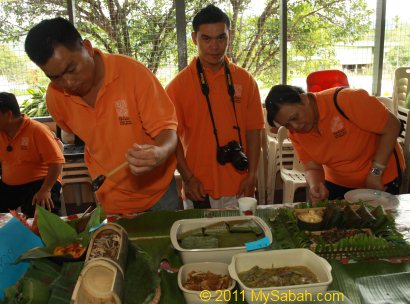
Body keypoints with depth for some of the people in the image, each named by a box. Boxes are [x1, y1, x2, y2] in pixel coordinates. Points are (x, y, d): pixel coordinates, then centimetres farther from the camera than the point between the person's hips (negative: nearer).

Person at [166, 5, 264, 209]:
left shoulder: (245, 80, 2)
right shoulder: (178, 85, -4)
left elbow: (253, 131, 3)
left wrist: (252, 175, -3)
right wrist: (187, 178, -10)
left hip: (239, 188, 2)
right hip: (199, 189, -2)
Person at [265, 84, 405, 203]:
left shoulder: (345, 101, -30)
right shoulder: (295, 133, -13)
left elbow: (392, 126, -24)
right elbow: (312, 168, -8)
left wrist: (375, 173, -24)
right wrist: (315, 187, -31)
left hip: (382, 180, -4)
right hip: (338, 183, 4)